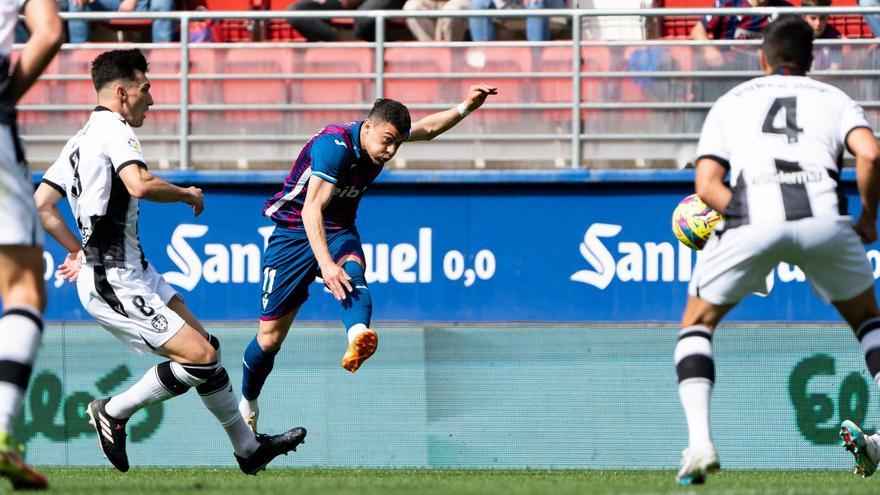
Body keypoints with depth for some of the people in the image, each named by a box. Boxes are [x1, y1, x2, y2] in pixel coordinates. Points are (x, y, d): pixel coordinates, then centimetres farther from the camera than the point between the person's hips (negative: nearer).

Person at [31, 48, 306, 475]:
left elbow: (41, 204, 17)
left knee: (205, 346, 14)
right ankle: (113, 412, 1)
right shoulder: (114, 129, -14)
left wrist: (79, 249, 19)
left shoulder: (80, 139, 16)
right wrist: (187, 194, -14)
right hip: (114, 285, -11)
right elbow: (140, 185, -32)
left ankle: (247, 448, 21)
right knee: (200, 358, -14)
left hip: (135, 273, 11)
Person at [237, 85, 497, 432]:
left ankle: (358, 338, -64)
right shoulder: (334, 146, -29)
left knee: (352, 269, -34)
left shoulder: (382, 134, -6)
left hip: (339, 232, 5)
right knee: (270, 337, -1)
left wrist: (465, 108, -2)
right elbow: (311, 208, -37)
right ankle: (247, 404, 24)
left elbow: (427, 129, 14)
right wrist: (325, 264, -48)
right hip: (294, 231, -4)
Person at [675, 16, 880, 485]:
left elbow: (706, 185, 14)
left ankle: (699, 443, 3)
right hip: (823, 215, 1)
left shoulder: (730, 102, 29)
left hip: (752, 217, -1)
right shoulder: (833, 98, 27)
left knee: (698, 322, 21)